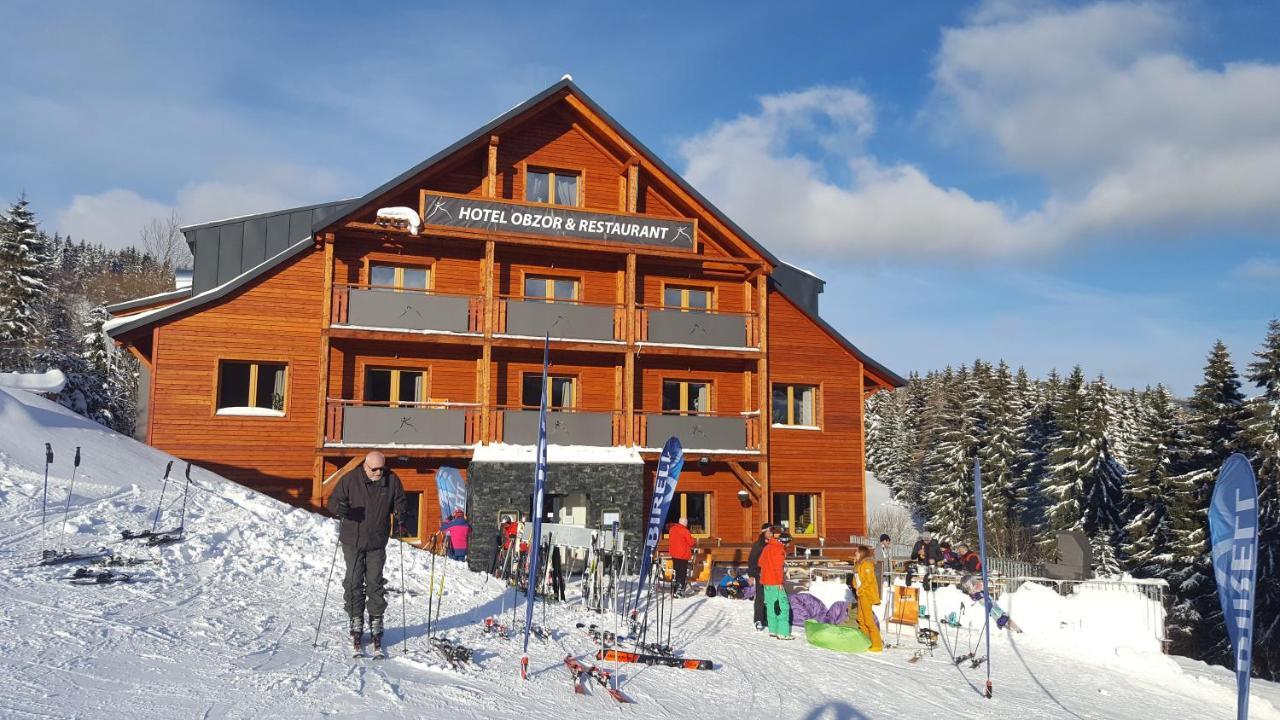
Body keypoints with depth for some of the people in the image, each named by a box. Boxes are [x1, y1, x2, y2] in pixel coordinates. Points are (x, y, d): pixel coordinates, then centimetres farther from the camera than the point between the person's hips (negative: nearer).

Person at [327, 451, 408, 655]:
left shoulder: (391, 480, -3)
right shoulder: (350, 479, -10)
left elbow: (399, 501, 11)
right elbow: (333, 500, -4)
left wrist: (399, 515, -8)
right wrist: (339, 508, -26)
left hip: (377, 542, 1)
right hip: (352, 541, -1)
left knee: (375, 583, 4)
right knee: (354, 583, 3)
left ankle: (376, 626, 13)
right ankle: (356, 624, 14)